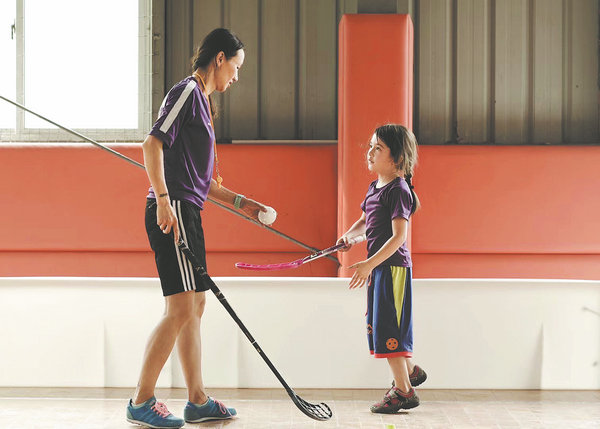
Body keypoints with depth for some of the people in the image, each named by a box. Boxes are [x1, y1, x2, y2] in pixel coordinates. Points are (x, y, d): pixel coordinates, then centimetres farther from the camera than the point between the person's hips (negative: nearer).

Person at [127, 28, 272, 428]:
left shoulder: (201, 100, 22)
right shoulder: (186, 90, -6)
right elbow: (153, 144, -18)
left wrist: (239, 201, 27)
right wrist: (162, 200, -26)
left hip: (188, 214, 10)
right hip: (172, 212, -10)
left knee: (194, 308, 12)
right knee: (181, 309, -11)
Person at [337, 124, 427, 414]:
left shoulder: (398, 190, -16)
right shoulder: (375, 187, 12)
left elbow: (399, 236, -24)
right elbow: (365, 221, 28)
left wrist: (370, 264, -30)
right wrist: (348, 236, 7)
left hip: (393, 265, -10)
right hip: (378, 267, 10)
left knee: (388, 327, -6)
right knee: (375, 325, 16)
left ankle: (403, 391, 5)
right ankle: (410, 371, 34)